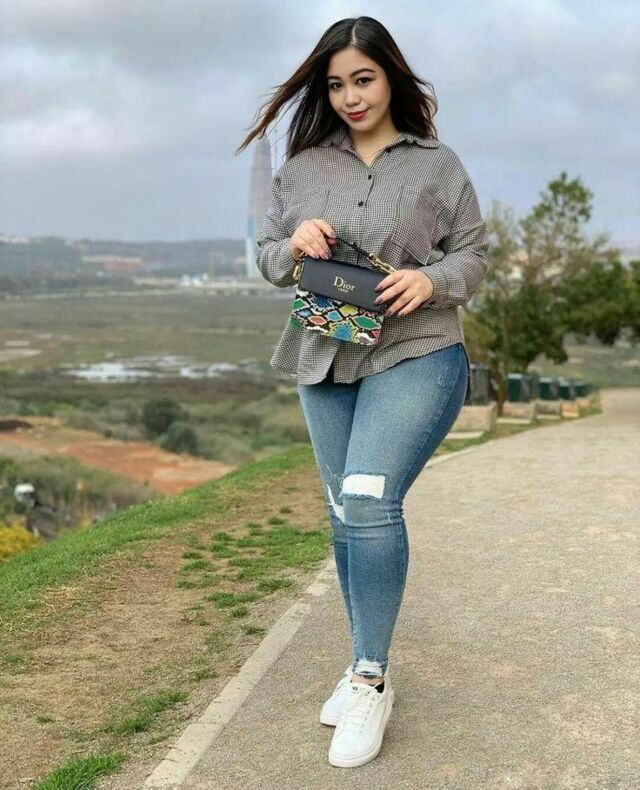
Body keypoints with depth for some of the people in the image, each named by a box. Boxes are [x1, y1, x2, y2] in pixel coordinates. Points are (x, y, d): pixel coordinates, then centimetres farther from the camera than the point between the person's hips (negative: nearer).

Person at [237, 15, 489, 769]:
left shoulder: (437, 164, 2)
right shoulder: (301, 167, 8)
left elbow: (474, 254, 4)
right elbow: (265, 255, 11)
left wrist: (430, 281, -17)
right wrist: (294, 246, -11)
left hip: (415, 357, -4)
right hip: (325, 364, 4)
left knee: (369, 501, -21)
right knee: (347, 516, 10)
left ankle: (370, 681, -7)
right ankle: (365, 668, 26)